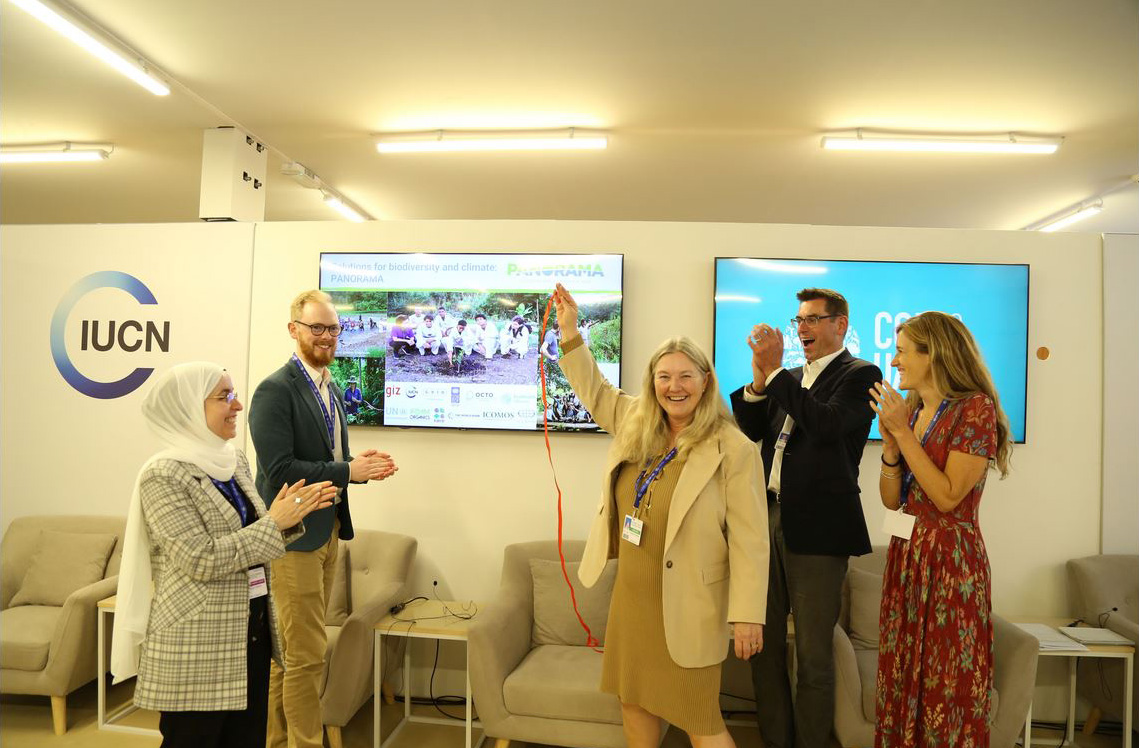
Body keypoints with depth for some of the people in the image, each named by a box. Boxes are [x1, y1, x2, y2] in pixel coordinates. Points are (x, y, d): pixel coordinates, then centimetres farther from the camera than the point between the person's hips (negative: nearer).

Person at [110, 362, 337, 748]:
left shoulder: (235, 461, 7)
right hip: (196, 645, -7)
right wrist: (275, 523, -20)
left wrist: (290, 515, -3)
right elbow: (201, 559, -22)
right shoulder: (163, 474, -16)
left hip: (250, 631, 7)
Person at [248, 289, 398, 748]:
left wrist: (361, 465, -2)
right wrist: (348, 471, -20)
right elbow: (278, 470, -20)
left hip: (327, 530, 8)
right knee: (306, 654, -2)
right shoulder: (275, 390, -14)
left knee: (289, 649, 18)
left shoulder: (331, 390, 13)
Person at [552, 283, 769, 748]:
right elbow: (592, 389, 18)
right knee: (635, 702, 21)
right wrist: (570, 331, 11)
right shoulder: (635, 425, 2)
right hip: (630, 597, 7)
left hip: (685, 607, -6)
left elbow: (749, 539, -16)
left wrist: (748, 613, -17)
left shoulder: (733, 449, -16)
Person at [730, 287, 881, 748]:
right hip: (769, 520, 7)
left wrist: (774, 371, -18)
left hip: (817, 526, -6)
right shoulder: (789, 379, 17)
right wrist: (759, 379, -5)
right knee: (765, 645, 13)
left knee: (813, 654, 4)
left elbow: (826, 424, -20)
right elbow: (751, 430, 9)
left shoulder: (860, 374, -2)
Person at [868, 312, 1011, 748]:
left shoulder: (975, 408, -10)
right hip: (905, 554, 7)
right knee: (900, 677, 12)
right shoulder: (910, 410, 11)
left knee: (947, 684, 2)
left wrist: (904, 431, -16)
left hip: (950, 560, -7)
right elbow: (891, 499, 9)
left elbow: (948, 497, -18)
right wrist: (890, 439, -6)